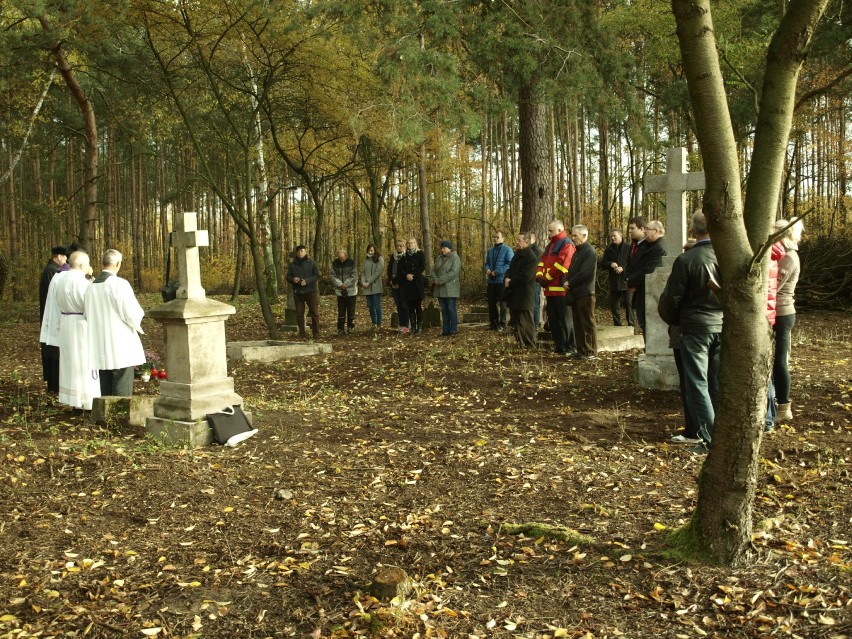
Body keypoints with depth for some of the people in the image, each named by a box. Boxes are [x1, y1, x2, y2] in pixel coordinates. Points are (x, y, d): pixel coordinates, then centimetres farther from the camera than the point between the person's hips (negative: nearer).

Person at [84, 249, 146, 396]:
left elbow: (86, 315, 14)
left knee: (105, 390, 13)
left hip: (100, 348, 6)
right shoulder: (120, 284, -15)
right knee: (122, 391, -1)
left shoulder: (91, 287, 5)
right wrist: (139, 313, 5)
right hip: (121, 348, -6)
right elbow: (132, 313, -16)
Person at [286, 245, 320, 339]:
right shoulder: (292, 264, 8)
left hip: (310, 291, -2)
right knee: (299, 313, 6)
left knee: (314, 313, -1)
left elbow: (317, 276, -5)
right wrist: (293, 279, -14)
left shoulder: (311, 263, 0)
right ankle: (301, 333, 15)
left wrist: (307, 281, -19)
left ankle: (316, 333, 7)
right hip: (298, 292, 2)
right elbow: (288, 277, 10)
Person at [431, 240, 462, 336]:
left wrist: (440, 280, -19)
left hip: (450, 288, -7)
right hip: (440, 289, 7)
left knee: (451, 309, -5)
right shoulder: (439, 258, 15)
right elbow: (434, 270, 14)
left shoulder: (455, 258, -7)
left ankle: (453, 330, 0)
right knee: (444, 310, 9)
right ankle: (445, 329, 14)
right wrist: (435, 279, -7)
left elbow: (453, 272, -18)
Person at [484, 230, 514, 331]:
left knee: (502, 303, -1)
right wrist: (487, 269, -3)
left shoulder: (507, 250, -5)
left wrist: (497, 272, -19)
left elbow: (510, 264, -14)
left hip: (502, 280, -6)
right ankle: (493, 323, 18)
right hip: (491, 281, 6)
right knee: (491, 303, 10)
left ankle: (502, 323, 3)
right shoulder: (490, 251, 16)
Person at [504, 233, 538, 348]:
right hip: (514, 295, 9)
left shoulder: (531, 257, -14)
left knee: (525, 321, -4)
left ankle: (530, 345, 4)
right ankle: (521, 343, 22)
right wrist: (507, 278, -1)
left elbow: (525, 277, -21)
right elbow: (510, 270, 21)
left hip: (524, 296, -9)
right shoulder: (517, 255, 17)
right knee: (516, 320, 13)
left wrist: (511, 282, -12)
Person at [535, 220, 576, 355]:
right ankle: (559, 345, 19)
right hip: (550, 289, 9)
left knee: (564, 320, -5)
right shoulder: (550, 245, 21)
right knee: (553, 319, 11)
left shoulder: (566, 245, -9)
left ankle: (570, 347, 1)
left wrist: (547, 278, -13)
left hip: (561, 289, -9)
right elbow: (542, 261, 15)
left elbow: (560, 265, -18)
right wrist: (539, 275, -4)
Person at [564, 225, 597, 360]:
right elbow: (571, 270, 20)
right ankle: (581, 350, 18)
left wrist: (570, 283, -12)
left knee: (588, 323, -4)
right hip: (575, 293, 9)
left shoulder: (590, 252, -11)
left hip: (585, 293, -9)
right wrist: (567, 281, 0)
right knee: (578, 323, 11)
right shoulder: (578, 251, 18)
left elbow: (585, 273, -19)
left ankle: (591, 352, -1)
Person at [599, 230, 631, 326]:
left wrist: (623, 268, -19)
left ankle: (631, 324, 3)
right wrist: (610, 264, -10)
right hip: (614, 282, 5)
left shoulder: (628, 248, -2)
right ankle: (617, 325, 17)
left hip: (626, 281, -5)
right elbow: (602, 265, 9)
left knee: (628, 304, -4)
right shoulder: (608, 250, 12)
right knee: (614, 305, 8)